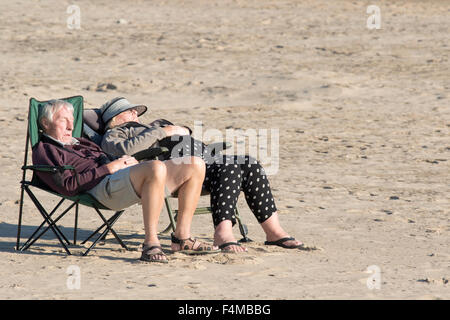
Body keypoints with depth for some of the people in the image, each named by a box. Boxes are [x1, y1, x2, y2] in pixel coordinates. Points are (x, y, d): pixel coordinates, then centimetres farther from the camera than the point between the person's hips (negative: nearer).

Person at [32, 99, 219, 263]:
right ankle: (150, 244, -37)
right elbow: (68, 186, -8)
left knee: (195, 165, -3)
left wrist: (127, 161, 9)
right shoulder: (44, 151, 8)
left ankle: (182, 238, -3)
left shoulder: (80, 143, 37)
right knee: (156, 167, -38)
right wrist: (108, 168, -9)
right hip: (103, 188, -9)